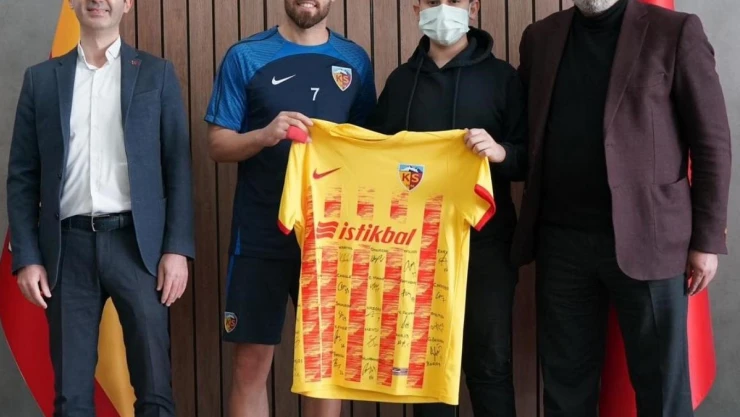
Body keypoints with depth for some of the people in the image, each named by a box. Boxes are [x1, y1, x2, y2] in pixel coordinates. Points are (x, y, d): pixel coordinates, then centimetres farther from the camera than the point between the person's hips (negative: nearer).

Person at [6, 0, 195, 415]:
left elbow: (178, 167, 4)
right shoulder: (41, 79, 11)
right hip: (69, 246, 1)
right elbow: (22, 176, 10)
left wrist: (178, 247, -6)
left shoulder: (157, 73, 8)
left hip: (136, 242, -1)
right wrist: (26, 256, 1)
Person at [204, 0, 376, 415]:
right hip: (261, 236, -2)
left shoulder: (355, 60, 6)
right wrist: (265, 135, -21)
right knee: (252, 362, 3)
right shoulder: (245, 56, -1)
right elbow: (218, 144, -1)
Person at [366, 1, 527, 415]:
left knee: (489, 359, 1)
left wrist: (501, 152, -22)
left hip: (484, 240, -3)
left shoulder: (501, 76, 1)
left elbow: (530, 158, -3)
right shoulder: (401, 80, 12)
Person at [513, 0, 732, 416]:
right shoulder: (541, 37, 11)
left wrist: (707, 238, -6)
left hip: (645, 238, -3)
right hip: (561, 240, 3)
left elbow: (712, 141, -3)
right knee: (566, 382, 11)